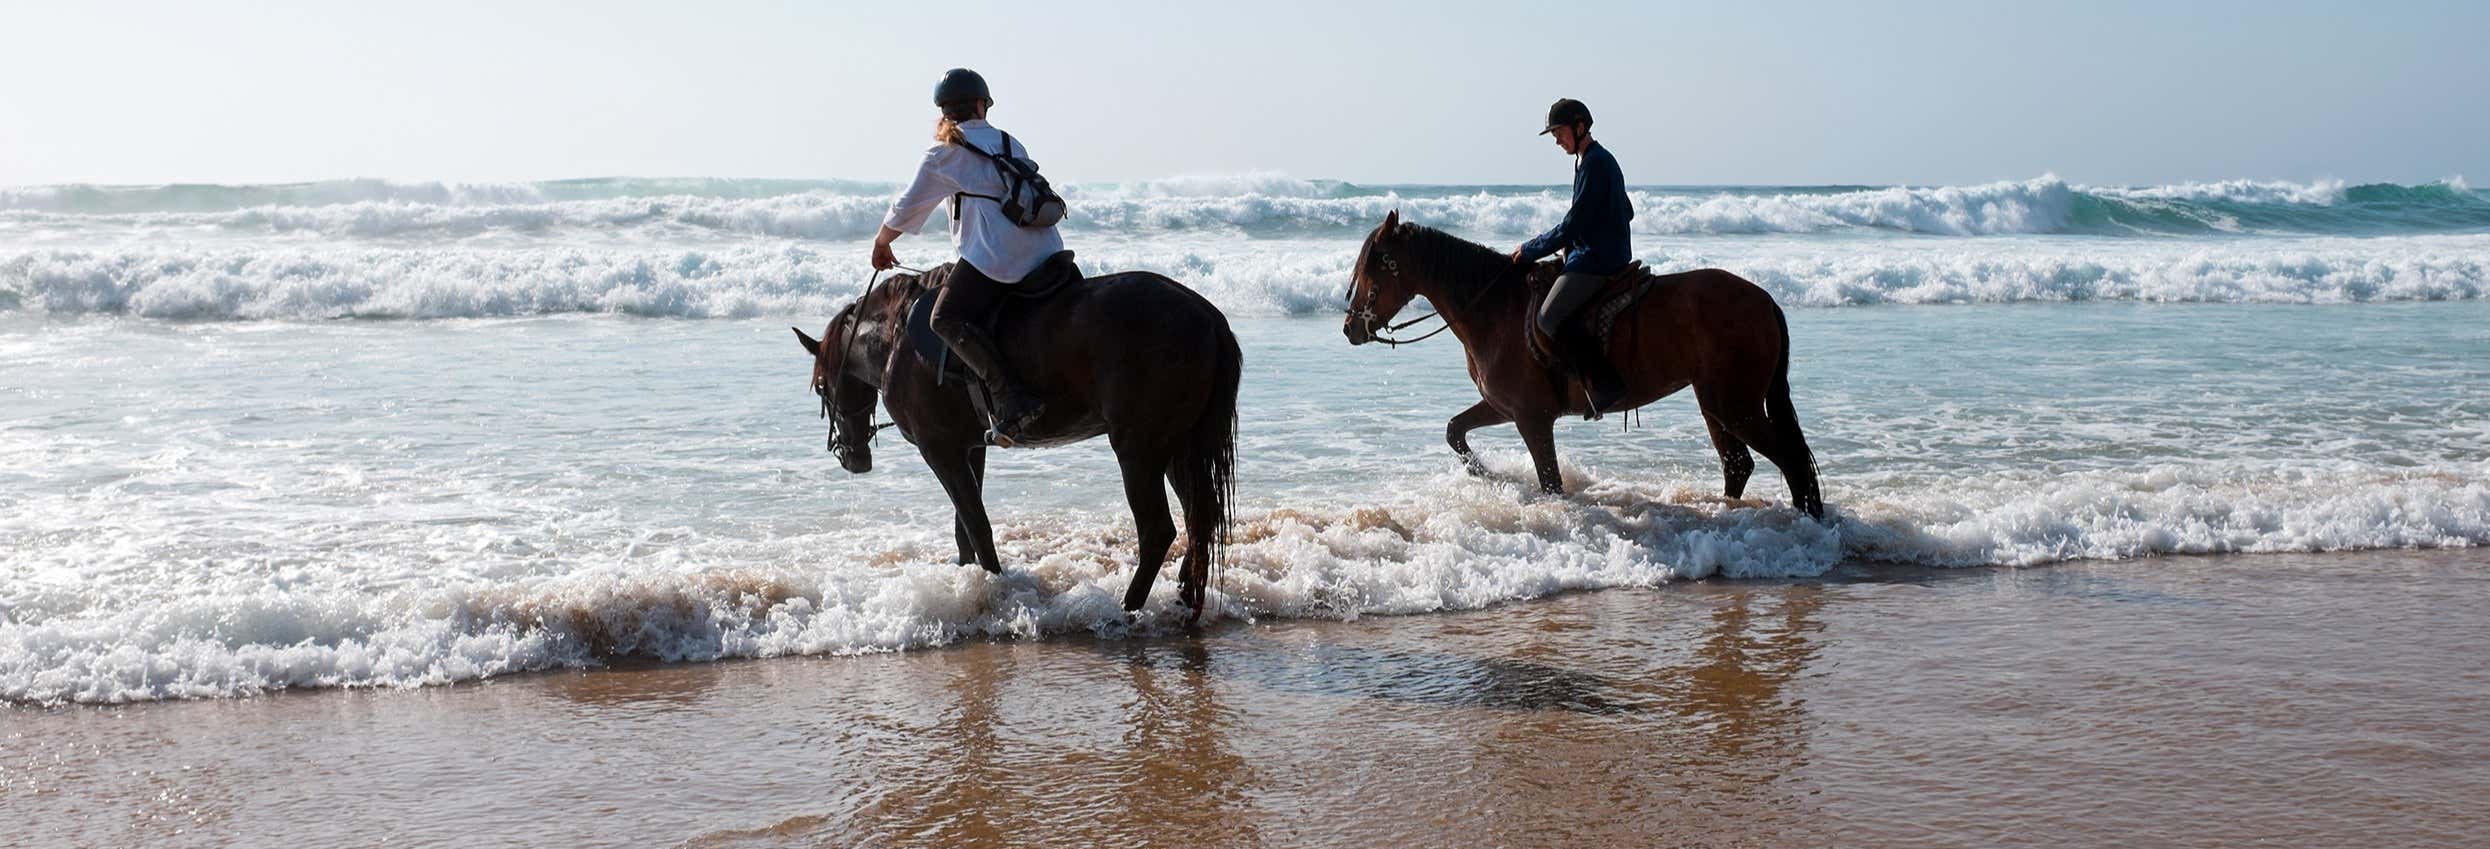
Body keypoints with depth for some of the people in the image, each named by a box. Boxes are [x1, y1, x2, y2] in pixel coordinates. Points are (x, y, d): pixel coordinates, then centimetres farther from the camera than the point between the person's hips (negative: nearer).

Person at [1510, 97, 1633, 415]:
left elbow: (1572, 225, -18)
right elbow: (1626, 212, 28)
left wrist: (1529, 251, -9)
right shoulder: (1601, 160, 18)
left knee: (1549, 318, -20)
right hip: (1604, 254, 11)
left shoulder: (1594, 163, -15)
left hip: (1594, 260, -11)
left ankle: (1605, 385, -26)